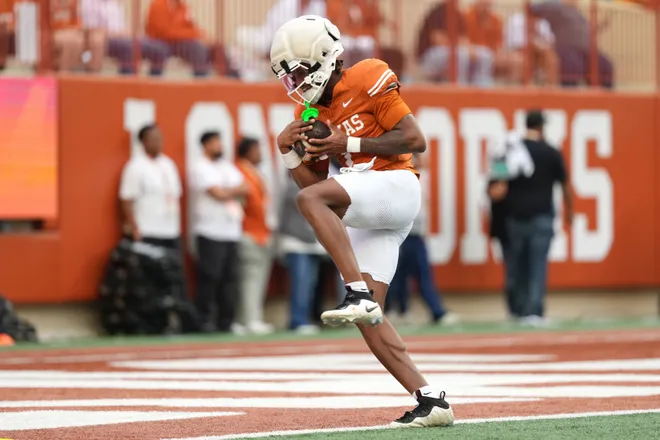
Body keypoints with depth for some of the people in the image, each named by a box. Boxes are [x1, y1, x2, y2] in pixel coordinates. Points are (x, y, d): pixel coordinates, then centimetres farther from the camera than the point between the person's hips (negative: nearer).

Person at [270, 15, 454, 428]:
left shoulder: (366, 81, -6)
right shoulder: (310, 112, 17)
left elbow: (415, 140, -11)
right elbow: (312, 181, 19)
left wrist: (349, 144, -13)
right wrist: (287, 150, 1)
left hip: (395, 186, -9)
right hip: (365, 215, 9)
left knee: (311, 200, -31)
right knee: (368, 317, -2)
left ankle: (359, 293, -36)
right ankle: (430, 400, -1)